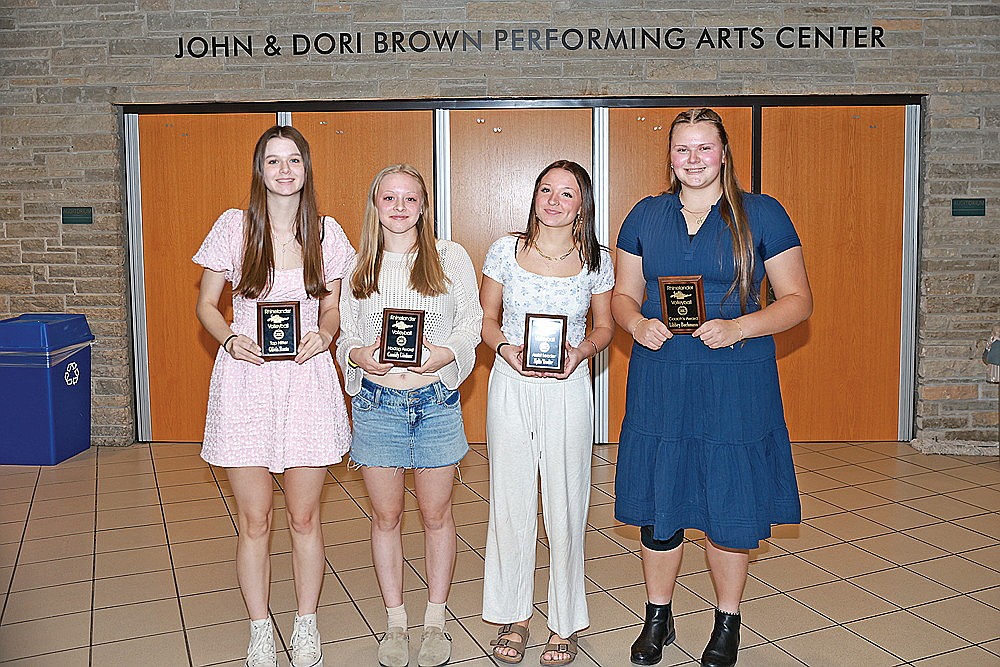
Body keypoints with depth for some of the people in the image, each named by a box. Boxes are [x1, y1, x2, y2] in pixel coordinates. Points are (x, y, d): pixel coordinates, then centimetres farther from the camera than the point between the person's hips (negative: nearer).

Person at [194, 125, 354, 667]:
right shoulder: (233, 226, 0)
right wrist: (229, 339, -13)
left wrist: (323, 335, -10)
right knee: (254, 519, 6)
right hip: (245, 380, -1)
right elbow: (206, 304, 6)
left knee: (304, 516, 9)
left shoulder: (327, 233, 3)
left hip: (307, 378, 1)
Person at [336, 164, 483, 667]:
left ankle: (435, 621, 28)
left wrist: (445, 353, -15)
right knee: (386, 517, 10)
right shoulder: (359, 265, 6)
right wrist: (359, 356, -12)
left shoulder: (451, 257, 1)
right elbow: (344, 333, 10)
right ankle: (395, 622, 28)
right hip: (376, 403, 1)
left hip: (435, 401, -1)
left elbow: (472, 321, 4)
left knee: (436, 515, 10)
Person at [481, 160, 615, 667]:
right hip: (510, 385, 1)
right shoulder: (506, 250, 0)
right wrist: (506, 348, -12)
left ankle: (565, 623, 24)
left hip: (568, 388, -1)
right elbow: (487, 318, 7)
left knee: (564, 504, 6)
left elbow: (604, 326, 10)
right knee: (510, 502, 8)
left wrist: (582, 350, -11)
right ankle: (513, 616, 27)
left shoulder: (595, 260, 0)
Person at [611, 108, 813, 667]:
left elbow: (798, 300, -1)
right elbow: (624, 294, 13)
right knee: (657, 505, 9)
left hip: (735, 383, -2)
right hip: (659, 382, 2)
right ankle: (658, 617, 31)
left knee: (729, 508, 7)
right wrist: (638, 323, -9)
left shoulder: (762, 214, -1)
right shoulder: (646, 216, 8)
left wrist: (738, 329, -17)